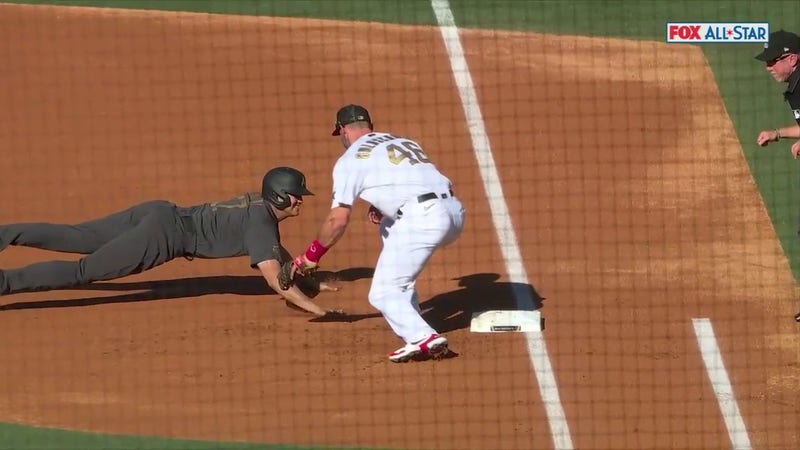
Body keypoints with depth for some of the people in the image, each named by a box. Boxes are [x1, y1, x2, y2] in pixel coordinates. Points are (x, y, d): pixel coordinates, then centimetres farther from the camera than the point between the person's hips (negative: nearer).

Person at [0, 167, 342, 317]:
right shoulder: (262, 222, -11)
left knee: (73, 239, 13)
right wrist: (316, 309, -23)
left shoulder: (259, 204, 18)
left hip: (157, 214, 9)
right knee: (81, 272, -16)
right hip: (163, 237, -9)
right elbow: (275, 278, -20)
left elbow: (277, 251, 37)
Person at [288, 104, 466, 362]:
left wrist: (311, 256, 13)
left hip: (422, 220, -8)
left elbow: (338, 220, 3)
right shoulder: (404, 142, 28)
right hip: (455, 212, 8)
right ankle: (408, 314, 32)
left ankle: (423, 338, -29)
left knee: (383, 294, -2)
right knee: (389, 225, 35)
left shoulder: (351, 159, 8)